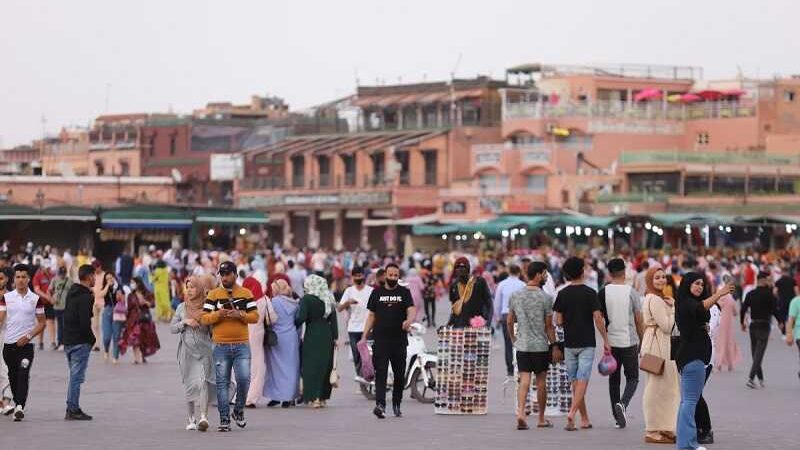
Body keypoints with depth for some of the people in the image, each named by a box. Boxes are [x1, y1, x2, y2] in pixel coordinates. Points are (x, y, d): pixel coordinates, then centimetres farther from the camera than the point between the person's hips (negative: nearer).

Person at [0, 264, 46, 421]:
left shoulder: (35, 299, 2)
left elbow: (41, 323, 4)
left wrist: (28, 336, -9)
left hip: (26, 344, -3)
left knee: (23, 374, -16)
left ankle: (20, 407, -24)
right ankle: (17, 405, 26)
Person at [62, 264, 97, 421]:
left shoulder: (71, 293, 13)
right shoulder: (85, 297, -15)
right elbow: (85, 322, -21)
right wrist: (92, 339, -7)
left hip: (68, 341, 9)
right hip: (80, 342, -9)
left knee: (74, 375, 15)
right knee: (77, 376, -5)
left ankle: (72, 408, 18)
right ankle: (73, 410, -4)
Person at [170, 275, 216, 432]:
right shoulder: (182, 307, 7)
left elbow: (213, 331, 3)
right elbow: (172, 328, 9)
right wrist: (184, 322, -7)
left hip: (203, 351, -3)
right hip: (186, 351, 3)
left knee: (202, 382, -17)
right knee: (189, 385, 6)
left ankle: (203, 417, -24)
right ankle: (191, 418, 16)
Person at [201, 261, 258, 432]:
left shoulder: (246, 294, 8)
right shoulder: (213, 295, 6)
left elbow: (255, 316, 3)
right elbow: (204, 319, 1)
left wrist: (240, 315, -14)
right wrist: (218, 314, -16)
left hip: (242, 345, 0)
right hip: (221, 346, 0)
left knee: (244, 379, -9)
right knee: (222, 383, 0)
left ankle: (238, 411, 15)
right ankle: (224, 419, 5)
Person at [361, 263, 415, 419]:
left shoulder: (404, 293, 6)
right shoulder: (377, 292, 9)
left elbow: (412, 310, -9)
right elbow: (371, 315, 12)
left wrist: (409, 320, -32)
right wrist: (364, 336, 5)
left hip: (399, 340, 1)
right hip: (380, 340, -1)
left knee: (399, 374, 9)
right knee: (381, 372, -12)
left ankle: (396, 405, 24)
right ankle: (380, 405, -22)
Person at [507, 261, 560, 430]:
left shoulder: (515, 296, 3)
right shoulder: (545, 298, -10)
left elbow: (509, 322, 9)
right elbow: (549, 326, -8)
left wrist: (513, 339, 23)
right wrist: (554, 346, 0)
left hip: (522, 345, 3)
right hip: (541, 346, -3)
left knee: (524, 381, 0)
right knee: (541, 383, 8)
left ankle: (520, 412, -20)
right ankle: (541, 419, 17)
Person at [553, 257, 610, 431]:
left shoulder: (562, 294, 0)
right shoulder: (590, 293, -7)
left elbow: (558, 321, 0)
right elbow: (597, 318, -10)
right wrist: (605, 340, -3)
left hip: (569, 343, 3)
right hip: (587, 343, -3)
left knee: (575, 381, 11)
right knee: (582, 380, -6)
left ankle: (585, 418, 16)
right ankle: (572, 413, -23)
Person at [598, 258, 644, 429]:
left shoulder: (603, 292, -2)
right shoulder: (631, 292, -5)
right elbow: (639, 321, -2)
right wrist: (642, 342, 10)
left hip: (610, 342, 2)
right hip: (629, 341, -2)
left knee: (613, 379, 12)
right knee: (632, 378, 8)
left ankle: (618, 417, 12)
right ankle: (622, 403, -19)